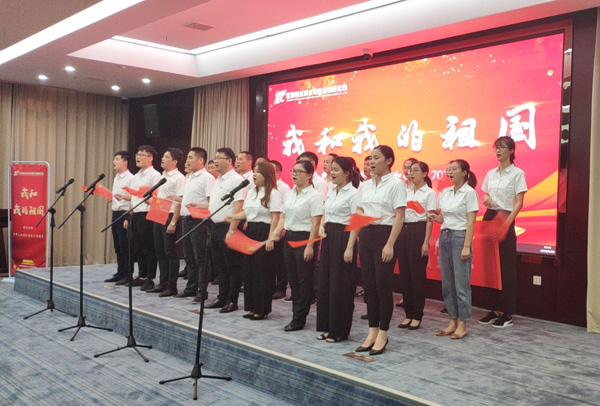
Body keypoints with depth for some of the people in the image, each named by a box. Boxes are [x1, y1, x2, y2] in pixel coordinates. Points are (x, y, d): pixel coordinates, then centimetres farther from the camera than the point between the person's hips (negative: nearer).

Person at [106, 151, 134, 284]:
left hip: (124, 213, -9)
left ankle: (127, 275, 2)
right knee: (118, 246, 12)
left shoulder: (130, 178, -11)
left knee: (125, 246, -5)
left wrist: (123, 197, -31)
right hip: (115, 213, 9)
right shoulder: (116, 178, 17)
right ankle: (120, 273, 20)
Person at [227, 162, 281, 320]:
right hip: (250, 231, 8)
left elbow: (275, 218, -13)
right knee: (249, 269, 9)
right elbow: (246, 212, 17)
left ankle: (262, 309, 9)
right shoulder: (251, 192, 15)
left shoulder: (273, 194, -9)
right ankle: (252, 307, 19)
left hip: (264, 232, -8)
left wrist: (270, 239, -19)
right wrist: (233, 217, -2)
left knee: (262, 271, -2)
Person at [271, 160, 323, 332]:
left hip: (304, 238, -7)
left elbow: (315, 223, -14)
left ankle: (299, 319, 8)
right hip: (289, 238, 7)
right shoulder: (289, 194, 12)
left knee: (304, 281, 0)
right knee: (293, 279, 11)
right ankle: (297, 314, 21)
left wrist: (310, 246, -18)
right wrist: (277, 231, -4)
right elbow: (283, 217, 15)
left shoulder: (314, 195, -9)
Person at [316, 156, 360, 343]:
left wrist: (350, 248, -20)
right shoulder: (331, 191, 13)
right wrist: (321, 226, 1)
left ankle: (340, 330, 10)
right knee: (325, 281, 10)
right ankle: (327, 327, 21)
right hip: (329, 237, 8)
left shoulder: (353, 193, -10)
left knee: (340, 284, -2)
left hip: (343, 237, -8)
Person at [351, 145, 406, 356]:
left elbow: (399, 217, -12)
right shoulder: (366, 185, 13)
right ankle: (372, 332, 18)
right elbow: (359, 210, 20)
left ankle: (382, 334, 11)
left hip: (384, 234, -6)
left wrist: (390, 244, -18)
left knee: (383, 286, -2)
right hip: (366, 234, 6)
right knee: (369, 285, 8)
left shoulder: (396, 184, -6)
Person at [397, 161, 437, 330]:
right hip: (403, 231, 6)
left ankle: (417, 316, 8)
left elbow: (430, 219, -7)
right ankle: (408, 314, 15)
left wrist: (426, 242, -13)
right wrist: (397, 235, 4)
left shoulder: (429, 193, -2)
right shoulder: (406, 192, 14)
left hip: (419, 231, -6)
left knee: (417, 274, -1)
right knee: (404, 273, 6)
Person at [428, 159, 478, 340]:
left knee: (461, 283, -3)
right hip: (445, 236, 7)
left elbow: (471, 222, -10)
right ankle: (452, 322, 17)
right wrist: (434, 217, -6)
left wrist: (466, 246, -16)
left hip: (460, 237, -7)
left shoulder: (469, 192, -6)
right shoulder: (445, 193, 12)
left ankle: (462, 325, 5)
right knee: (447, 283, 8)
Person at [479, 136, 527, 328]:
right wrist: (485, 199, -4)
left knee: (506, 267, -2)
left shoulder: (517, 173, -5)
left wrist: (507, 223, -21)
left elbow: (519, 203, -10)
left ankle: (507, 313, 4)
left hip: (506, 219, -6)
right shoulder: (490, 174, 11)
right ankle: (495, 309, 15)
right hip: (489, 218, 6)